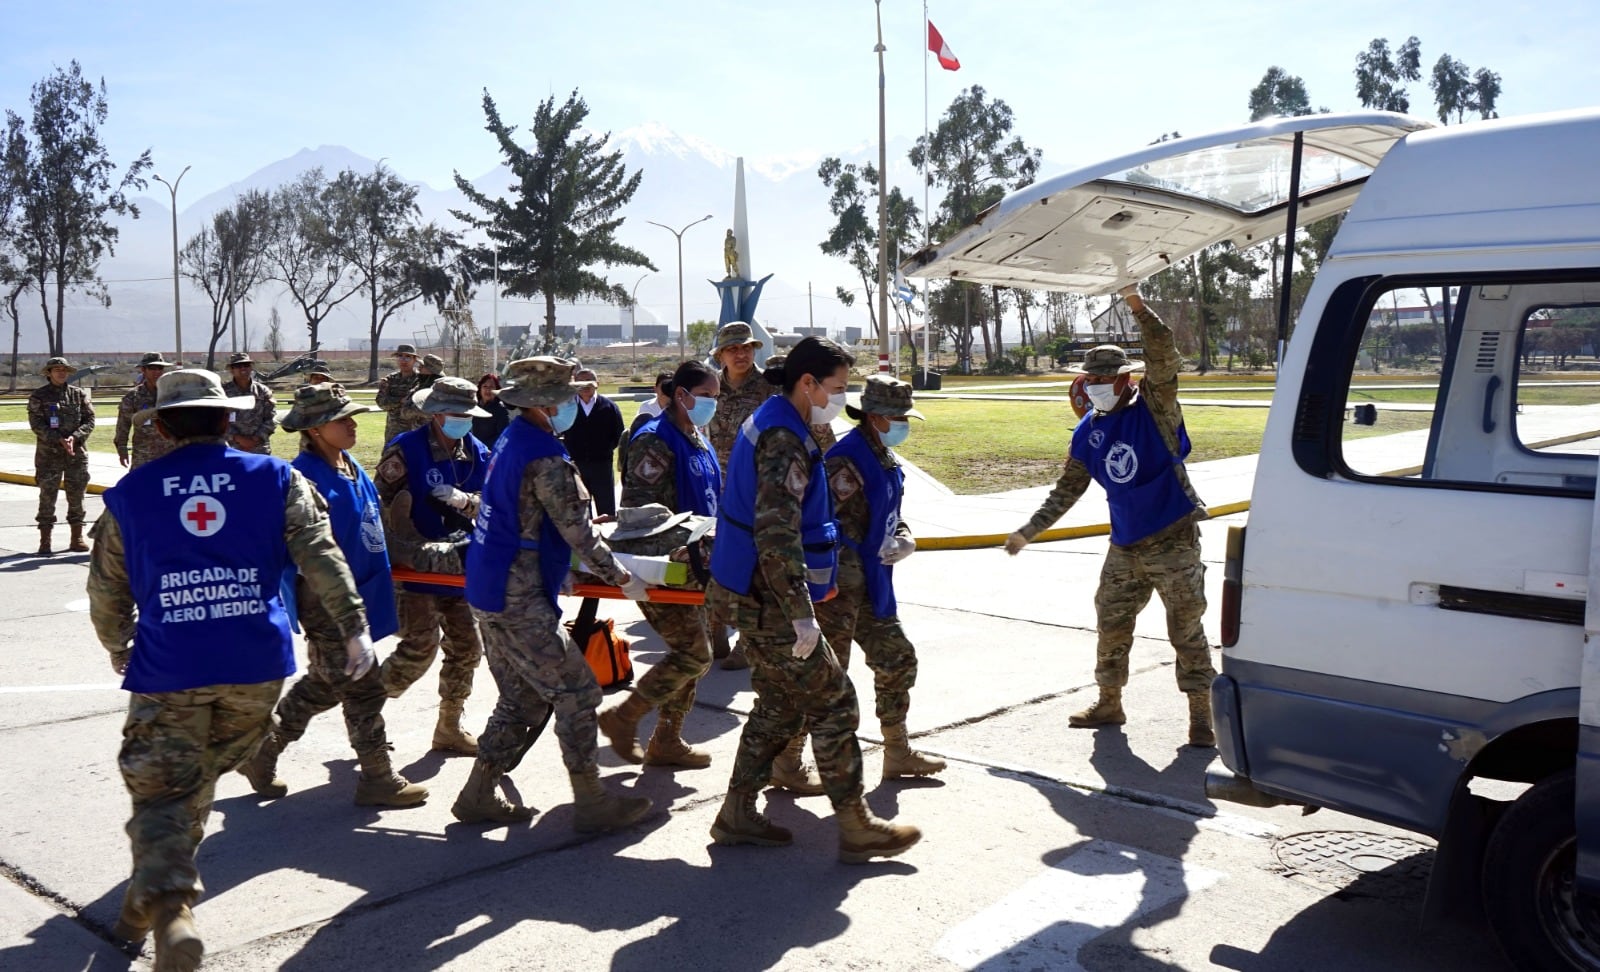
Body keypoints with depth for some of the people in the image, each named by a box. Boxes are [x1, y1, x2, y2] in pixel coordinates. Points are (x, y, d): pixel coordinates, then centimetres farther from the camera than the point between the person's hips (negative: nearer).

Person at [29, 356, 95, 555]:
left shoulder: (79, 394, 7)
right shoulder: (38, 395, 1)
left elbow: (89, 421, 1)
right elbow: (36, 424, -7)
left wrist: (74, 437, -15)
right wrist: (59, 440, -17)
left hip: (77, 452, 2)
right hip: (48, 453, -2)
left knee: (76, 495, 5)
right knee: (47, 496, -2)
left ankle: (77, 538, 13)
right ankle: (44, 541, 2)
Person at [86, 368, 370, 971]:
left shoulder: (130, 493, 6)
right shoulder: (276, 479, 4)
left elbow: (107, 588, 14)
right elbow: (321, 558, -5)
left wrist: (118, 649, 30)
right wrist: (354, 628, -3)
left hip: (169, 669, -1)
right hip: (258, 663, 2)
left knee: (159, 792, 3)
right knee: (199, 782, 20)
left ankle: (169, 908, -17)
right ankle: (151, 898, 33)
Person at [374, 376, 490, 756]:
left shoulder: (476, 453, 7)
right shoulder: (405, 449, -12)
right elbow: (382, 506, -16)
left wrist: (464, 501, -16)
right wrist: (421, 551, -24)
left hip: (457, 563, 7)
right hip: (414, 567, -6)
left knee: (466, 647, 9)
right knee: (420, 646, -15)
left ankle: (449, 728, 25)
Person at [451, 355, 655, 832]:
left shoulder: (511, 439, 11)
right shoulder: (546, 458, -19)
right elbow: (579, 534, -16)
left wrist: (583, 528, 31)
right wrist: (623, 579, -6)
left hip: (489, 591, 10)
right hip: (518, 600, -10)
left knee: (522, 699, 17)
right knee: (576, 693, -1)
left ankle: (479, 796, 22)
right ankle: (592, 804, 6)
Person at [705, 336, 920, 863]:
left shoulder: (771, 422, 12)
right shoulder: (785, 440, -21)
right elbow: (776, 537, -29)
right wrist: (801, 615, -26)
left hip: (753, 597, 10)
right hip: (770, 602, -10)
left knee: (779, 705, 18)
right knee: (832, 703, -2)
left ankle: (737, 814, 26)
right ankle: (856, 828, 8)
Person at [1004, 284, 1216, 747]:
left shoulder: (1154, 408, -9)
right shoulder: (1089, 431, 5)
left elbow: (1164, 358, -26)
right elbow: (1067, 489, 14)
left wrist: (1137, 305, -35)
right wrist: (1029, 531, 12)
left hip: (1173, 543, -6)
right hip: (1124, 547, 6)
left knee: (1186, 630, -1)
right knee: (1111, 626, 12)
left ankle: (1201, 716, 9)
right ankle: (1109, 704, 29)